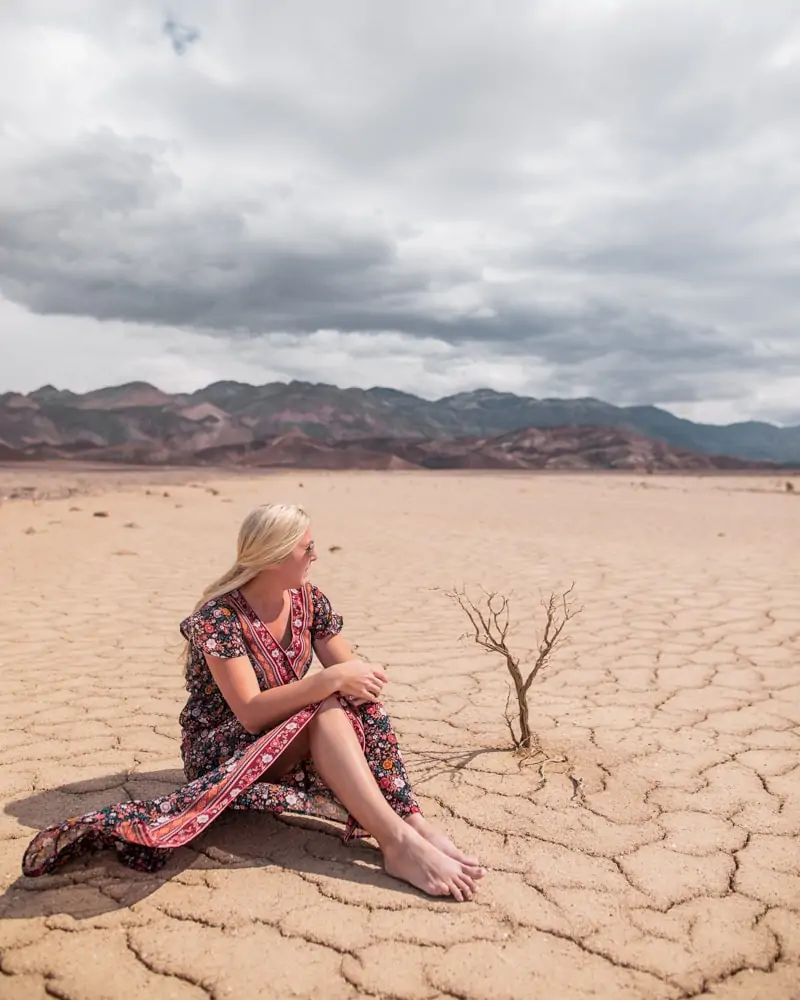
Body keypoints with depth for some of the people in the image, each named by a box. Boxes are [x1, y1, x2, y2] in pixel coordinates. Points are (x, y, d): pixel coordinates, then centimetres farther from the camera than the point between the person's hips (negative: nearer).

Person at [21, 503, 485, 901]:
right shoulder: (219, 616, -21)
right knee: (326, 714, -33)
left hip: (290, 739, 6)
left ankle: (413, 823, -32)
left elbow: (351, 672, -4)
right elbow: (251, 712, -28)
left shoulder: (310, 601, -2)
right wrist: (330, 679, -35)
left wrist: (360, 679, -27)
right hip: (222, 749, -6)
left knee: (357, 704, -24)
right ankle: (401, 842, -41)